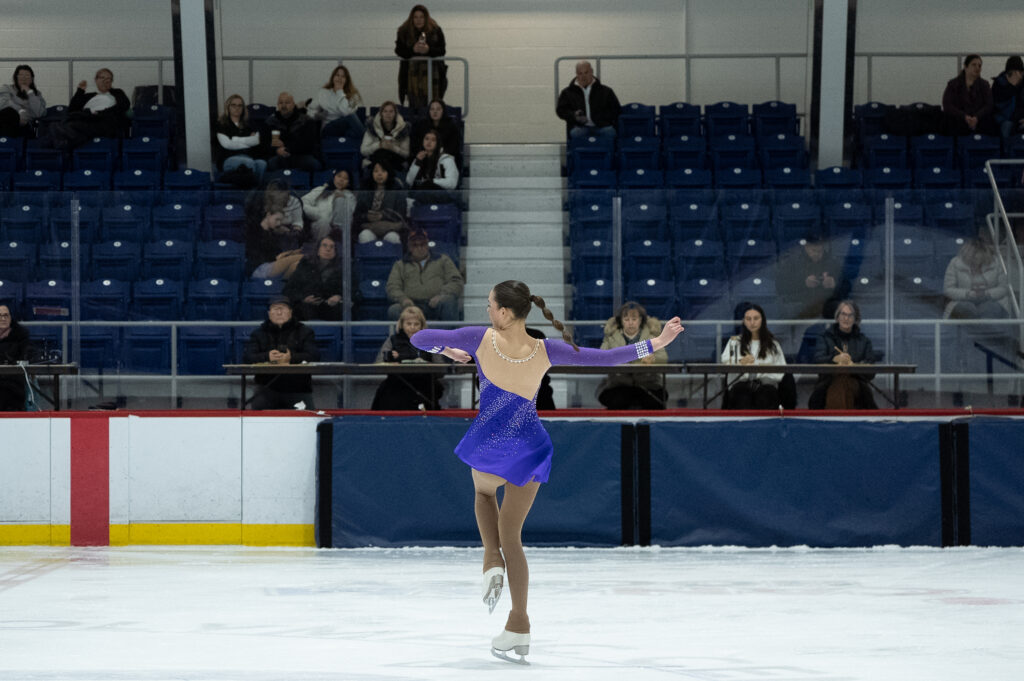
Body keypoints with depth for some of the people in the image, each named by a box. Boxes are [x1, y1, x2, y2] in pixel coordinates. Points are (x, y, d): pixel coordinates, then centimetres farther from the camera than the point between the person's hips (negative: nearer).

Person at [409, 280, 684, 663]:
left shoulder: (482, 339, -18)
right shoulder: (546, 351, -14)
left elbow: (419, 339, -12)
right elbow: (606, 358, -14)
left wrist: (448, 351, 7)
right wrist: (656, 343, -7)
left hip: (489, 445, -2)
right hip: (529, 448, 2)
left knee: (484, 492, 35)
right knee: (511, 534, 14)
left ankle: (492, 559, 10)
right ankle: (519, 625, 11)